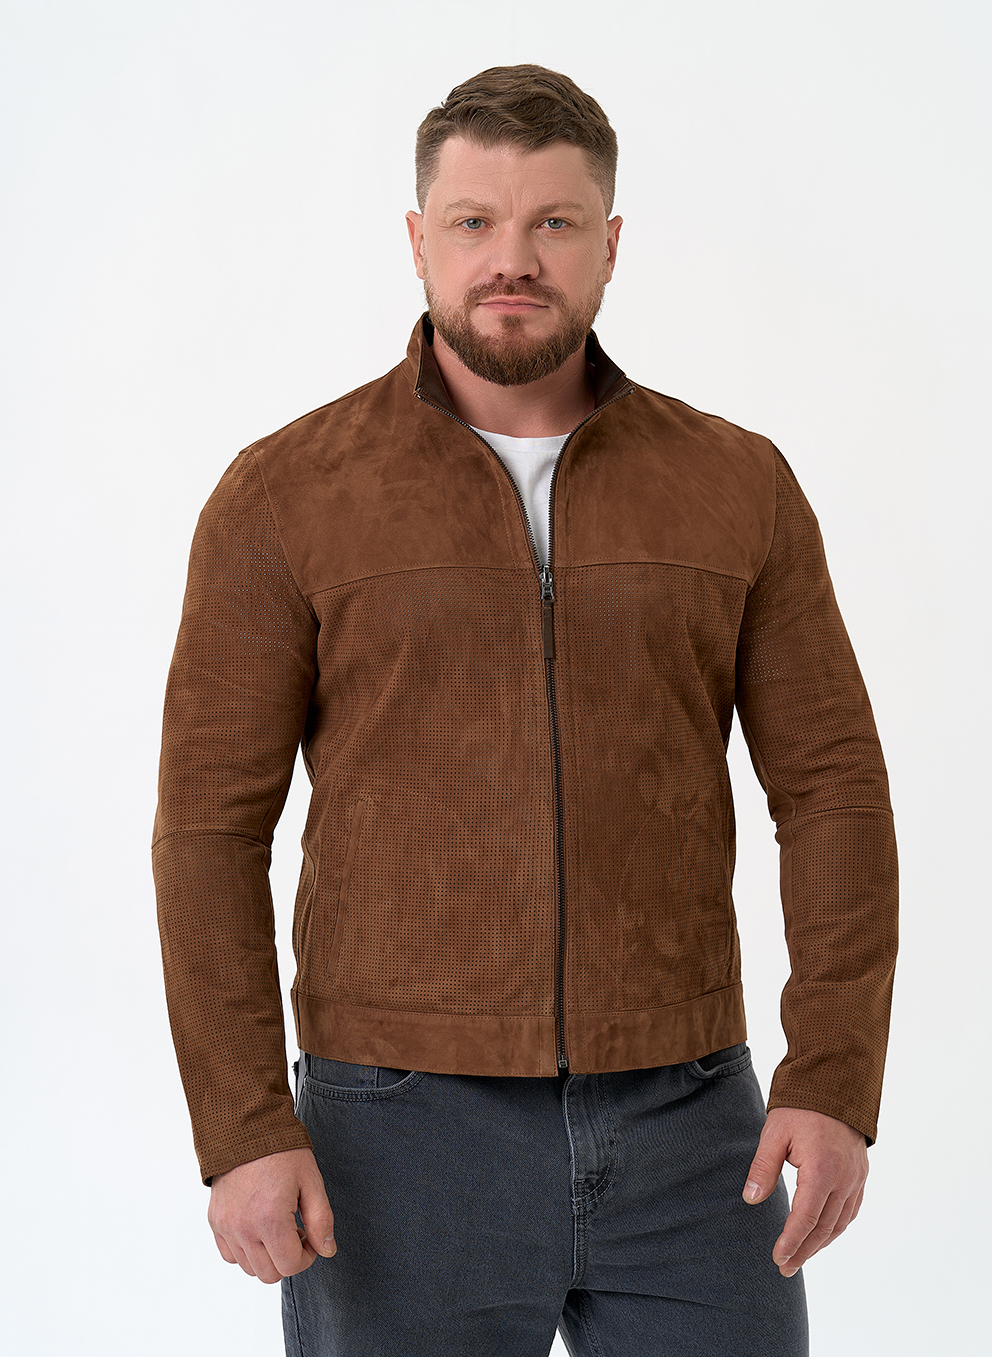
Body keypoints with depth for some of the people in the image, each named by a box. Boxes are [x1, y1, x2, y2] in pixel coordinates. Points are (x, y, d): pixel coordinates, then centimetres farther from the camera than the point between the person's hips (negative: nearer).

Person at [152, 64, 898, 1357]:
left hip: (683, 1131, 2)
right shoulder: (285, 498, -2)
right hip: (405, 1137, -2)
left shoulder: (738, 486, 3)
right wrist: (242, 1129, -12)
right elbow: (212, 826, -4)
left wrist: (838, 1082, -8)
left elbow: (832, 788, 3)